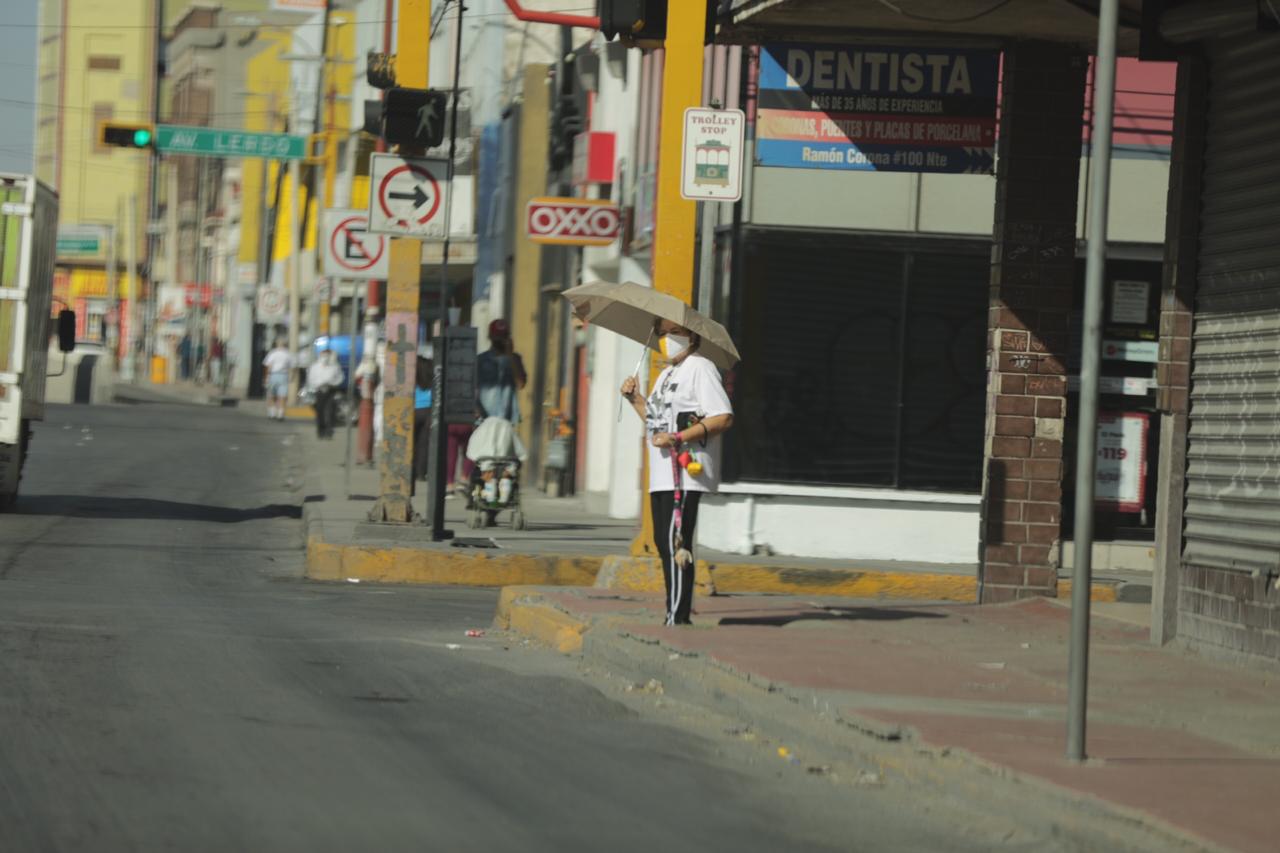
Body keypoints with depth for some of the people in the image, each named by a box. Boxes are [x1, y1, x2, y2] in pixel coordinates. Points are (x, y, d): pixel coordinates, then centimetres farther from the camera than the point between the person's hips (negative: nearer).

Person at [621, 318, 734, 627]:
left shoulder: (700, 368, -7)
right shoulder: (666, 374, 23)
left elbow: (723, 417, -17)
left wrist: (678, 438, -21)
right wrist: (635, 399, 12)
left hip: (686, 473, -10)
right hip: (662, 474, 10)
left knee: (676, 543, -13)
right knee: (664, 543, 10)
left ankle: (678, 618, -14)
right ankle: (676, 616, 16)